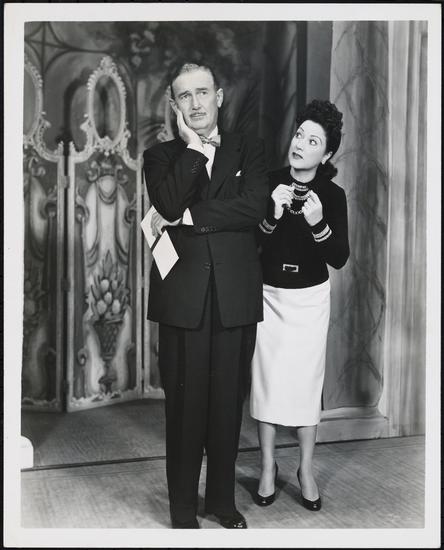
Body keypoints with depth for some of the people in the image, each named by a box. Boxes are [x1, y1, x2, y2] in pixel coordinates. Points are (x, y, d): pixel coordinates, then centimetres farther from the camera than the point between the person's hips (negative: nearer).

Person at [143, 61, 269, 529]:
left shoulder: (248, 151, 11)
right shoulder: (161, 155, 10)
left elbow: (255, 206, -9)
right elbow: (168, 203, -11)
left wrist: (187, 217, -10)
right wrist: (193, 148, -7)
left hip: (236, 297, 1)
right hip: (183, 297, 0)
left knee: (228, 402, 9)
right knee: (184, 404, 6)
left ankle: (222, 498, 28)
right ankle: (183, 509, 22)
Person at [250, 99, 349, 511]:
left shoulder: (332, 195, -7)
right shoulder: (268, 183, -7)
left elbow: (339, 258, -10)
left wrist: (318, 224, -26)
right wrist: (272, 215, -25)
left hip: (310, 298, 0)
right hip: (268, 295, 0)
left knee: (307, 381, 5)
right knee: (266, 379, 5)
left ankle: (306, 469, 23)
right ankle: (268, 467, 23)